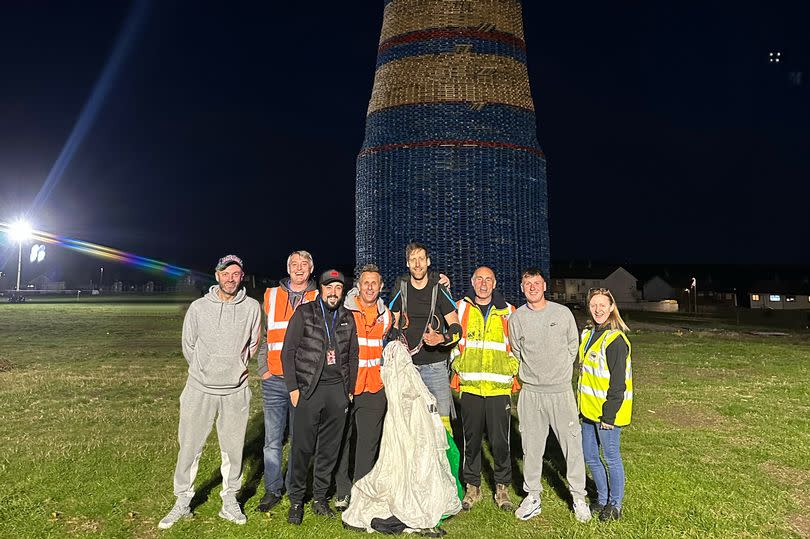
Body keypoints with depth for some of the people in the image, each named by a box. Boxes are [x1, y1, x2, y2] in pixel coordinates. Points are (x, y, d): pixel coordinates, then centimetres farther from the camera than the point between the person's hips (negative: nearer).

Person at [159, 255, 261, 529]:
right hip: (200, 390, 0)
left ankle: (230, 502, 25)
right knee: (189, 447, 7)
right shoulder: (198, 307, -3)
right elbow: (188, 346, 8)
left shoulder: (252, 307, -3)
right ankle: (182, 503, 24)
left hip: (236, 391, 0)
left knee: (233, 449, 10)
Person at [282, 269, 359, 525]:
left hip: (338, 389, 3)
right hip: (309, 388, -3)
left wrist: (350, 389, 11)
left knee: (330, 448, 9)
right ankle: (296, 500, 16)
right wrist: (293, 387, -6)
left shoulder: (347, 318, 10)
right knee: (302, 447, -2)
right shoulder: (304, 313, 0)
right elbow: (288, 352, -1)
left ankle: (320, 497, 24)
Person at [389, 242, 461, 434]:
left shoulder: (439, 289, 0)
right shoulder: (400, 287, 5)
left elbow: (456, 327, 0)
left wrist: (441, 338, -20)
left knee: (442, 420, -3)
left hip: (435, 365, -2)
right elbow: (393, 326, 13)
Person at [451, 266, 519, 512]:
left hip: (499, 386, 0)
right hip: (470, 385, 0)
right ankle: (472, 487, 24)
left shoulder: (507, 312, 8)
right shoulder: (460, 308, 7)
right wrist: (458, 367, 1)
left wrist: (511, 372, 2)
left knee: (500, 441, 3)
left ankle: (502, 488, 21)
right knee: (471, 439, 8)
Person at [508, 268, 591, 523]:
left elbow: (573, 346, 11)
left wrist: (559, 372, 11)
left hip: (561, 390, -1)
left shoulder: (563, 313, -1)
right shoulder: (516, 318, 1)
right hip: (530, 392, 1)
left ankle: (579, 497, 20)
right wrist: (532, 374, 10)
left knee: (573, 445, 3)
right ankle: (532, 497, 24)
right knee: (531, 447, 9)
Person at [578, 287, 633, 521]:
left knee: (611, 458, 8)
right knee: (590, 456, 16)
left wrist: (609, 415, -18)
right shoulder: (588, 333, 9)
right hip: (589, 409, 8)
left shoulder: (615, 339, -18)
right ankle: (602, 498, 35)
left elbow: (618, 382, -18)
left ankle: (615, 504, 26)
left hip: (607, 411, -8)